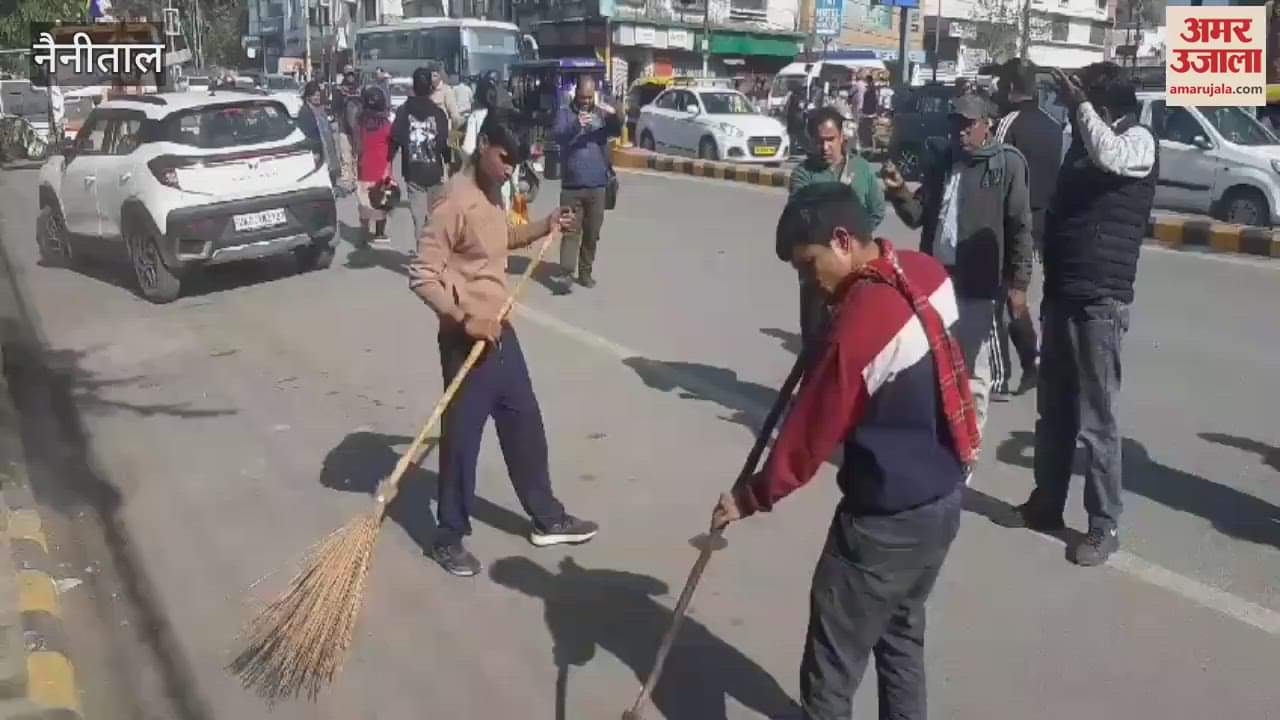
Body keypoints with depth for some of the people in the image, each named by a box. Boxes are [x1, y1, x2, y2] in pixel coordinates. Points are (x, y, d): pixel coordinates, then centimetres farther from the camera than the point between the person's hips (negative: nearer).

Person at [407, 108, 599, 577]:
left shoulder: (493, 192, 7)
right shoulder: (456, 201, -20)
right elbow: (422, 276, -22)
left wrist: (542, 229, 14)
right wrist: (465, 319, -26)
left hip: (499, 330, 9)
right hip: (467, 338, -9)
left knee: (525, 425, 16)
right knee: (461, 436, 3)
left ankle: (547, 518, 31)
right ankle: (449, 537, 20)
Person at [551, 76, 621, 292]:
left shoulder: (602, 113, 9)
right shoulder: (565, 114, 3)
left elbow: (617, 131, -3)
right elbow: (557, 135, -12)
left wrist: (614, 116, -25)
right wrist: (577, 124, -31)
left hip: (597, 185, 2)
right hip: (572, 185, -2)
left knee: (592, 233, 8)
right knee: (571, 231, -8)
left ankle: (586, 272, 17)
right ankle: (566, 274, -12)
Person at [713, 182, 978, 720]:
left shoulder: (861, 325, -28)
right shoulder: (925, 272, -3)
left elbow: (811, 433, -18)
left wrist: (752, 498, -5)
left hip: (886, 518, -9)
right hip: (942, 497, 9)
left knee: (833, 662, 6)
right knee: (900, 634, 24)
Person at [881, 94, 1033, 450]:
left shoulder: (1007, 164, -5)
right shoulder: (941, 163, 11)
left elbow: (1020, 227, -6)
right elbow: (918, 216, 10)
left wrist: (1019, 282, -10)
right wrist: (899, 190, -9)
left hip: (977, 284, -5)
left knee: (973, 370, 5)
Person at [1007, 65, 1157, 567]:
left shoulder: (1138, 141, -8)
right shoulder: (1084, 140, 14)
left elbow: (1108, 157, -32)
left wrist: (1080, 103, -20)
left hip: (1100, 301, -7)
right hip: (1061, 295, 8)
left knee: (1096, 421, -2)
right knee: (1052, 412, 15)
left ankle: (1104, 526, 9)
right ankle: (1046, 503, 29)